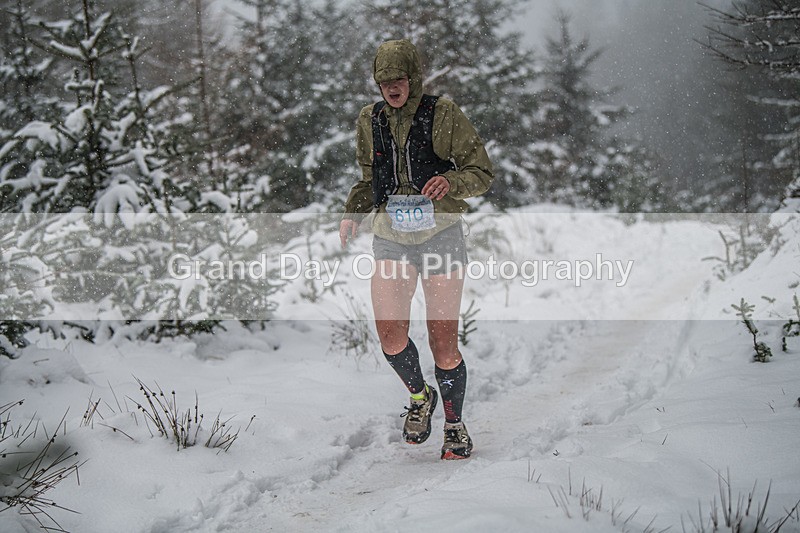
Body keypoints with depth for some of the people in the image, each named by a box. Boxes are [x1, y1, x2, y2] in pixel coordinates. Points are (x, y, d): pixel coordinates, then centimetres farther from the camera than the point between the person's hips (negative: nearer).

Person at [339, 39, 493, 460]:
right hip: (391, 238, 3)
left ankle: (454, 425, 16)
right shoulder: (370, 121, 8)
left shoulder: (444, 116, -4)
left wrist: (450, 182, -23)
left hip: (441, 235, -3)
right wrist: (353, 215, 2)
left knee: (443, 341, -4)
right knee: (390, 334, -11)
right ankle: (419, 396, 19)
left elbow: (482, 173, -2)